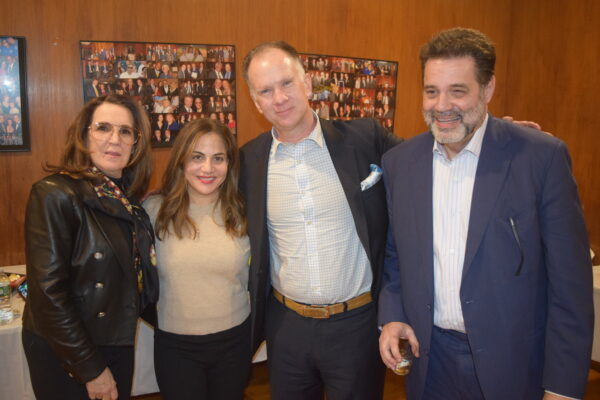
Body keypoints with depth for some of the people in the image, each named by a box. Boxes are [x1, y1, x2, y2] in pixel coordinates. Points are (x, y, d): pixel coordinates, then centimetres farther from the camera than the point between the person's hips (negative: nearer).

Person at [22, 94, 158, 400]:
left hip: (118, 345, 6)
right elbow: (49, 292, -21)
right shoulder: (55, 195, -19)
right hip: (63, 354, -6)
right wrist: (91, 369, -17)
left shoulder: (128, 199, 1)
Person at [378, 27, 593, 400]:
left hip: (513, 368, -3)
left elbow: (570, 281, -10)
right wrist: (391, 317, -5)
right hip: (429, 362, 3)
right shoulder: (399, 162, -1)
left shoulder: (543, 156, -12)